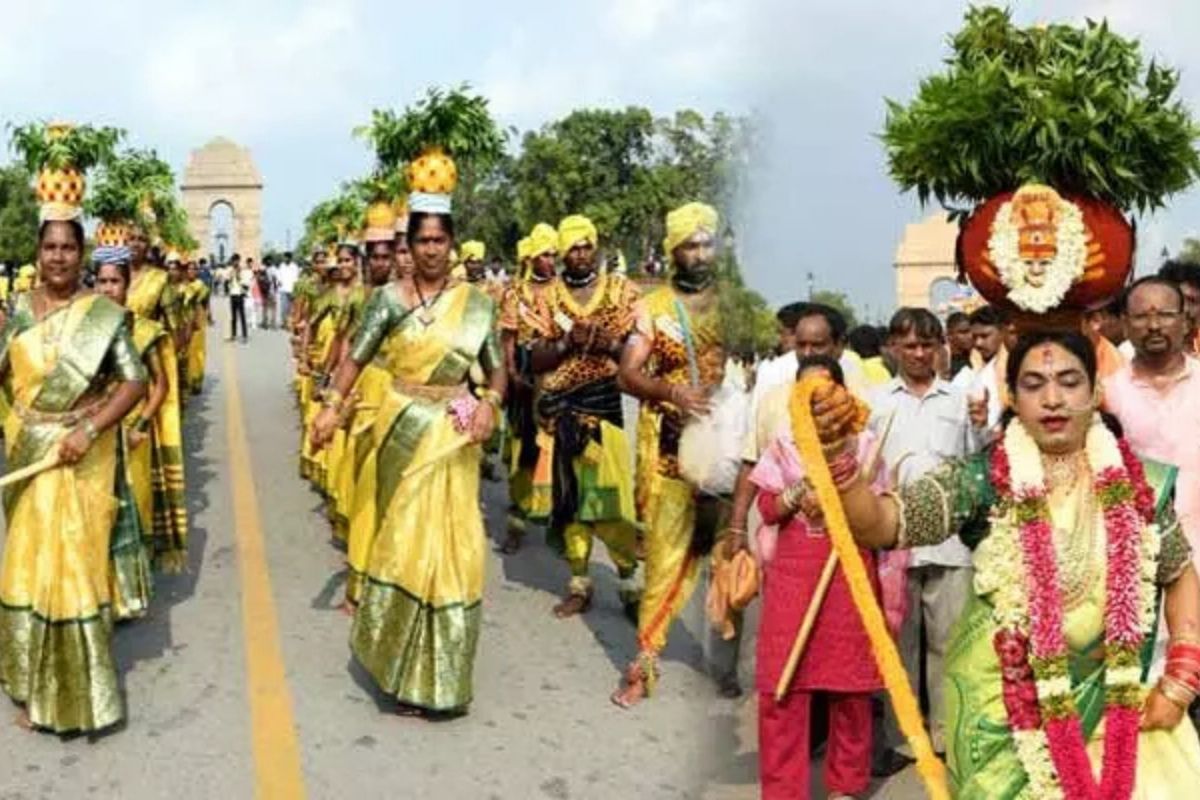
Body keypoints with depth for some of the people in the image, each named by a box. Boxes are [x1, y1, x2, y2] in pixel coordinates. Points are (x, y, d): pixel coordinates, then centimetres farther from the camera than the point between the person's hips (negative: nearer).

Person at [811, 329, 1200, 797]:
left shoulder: (1136, 482, -4)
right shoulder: (982, 479, -13)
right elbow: (877, 524, -25)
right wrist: (836, 448, -43)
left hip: (1110, 698, 3)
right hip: (1004, 701, -3)